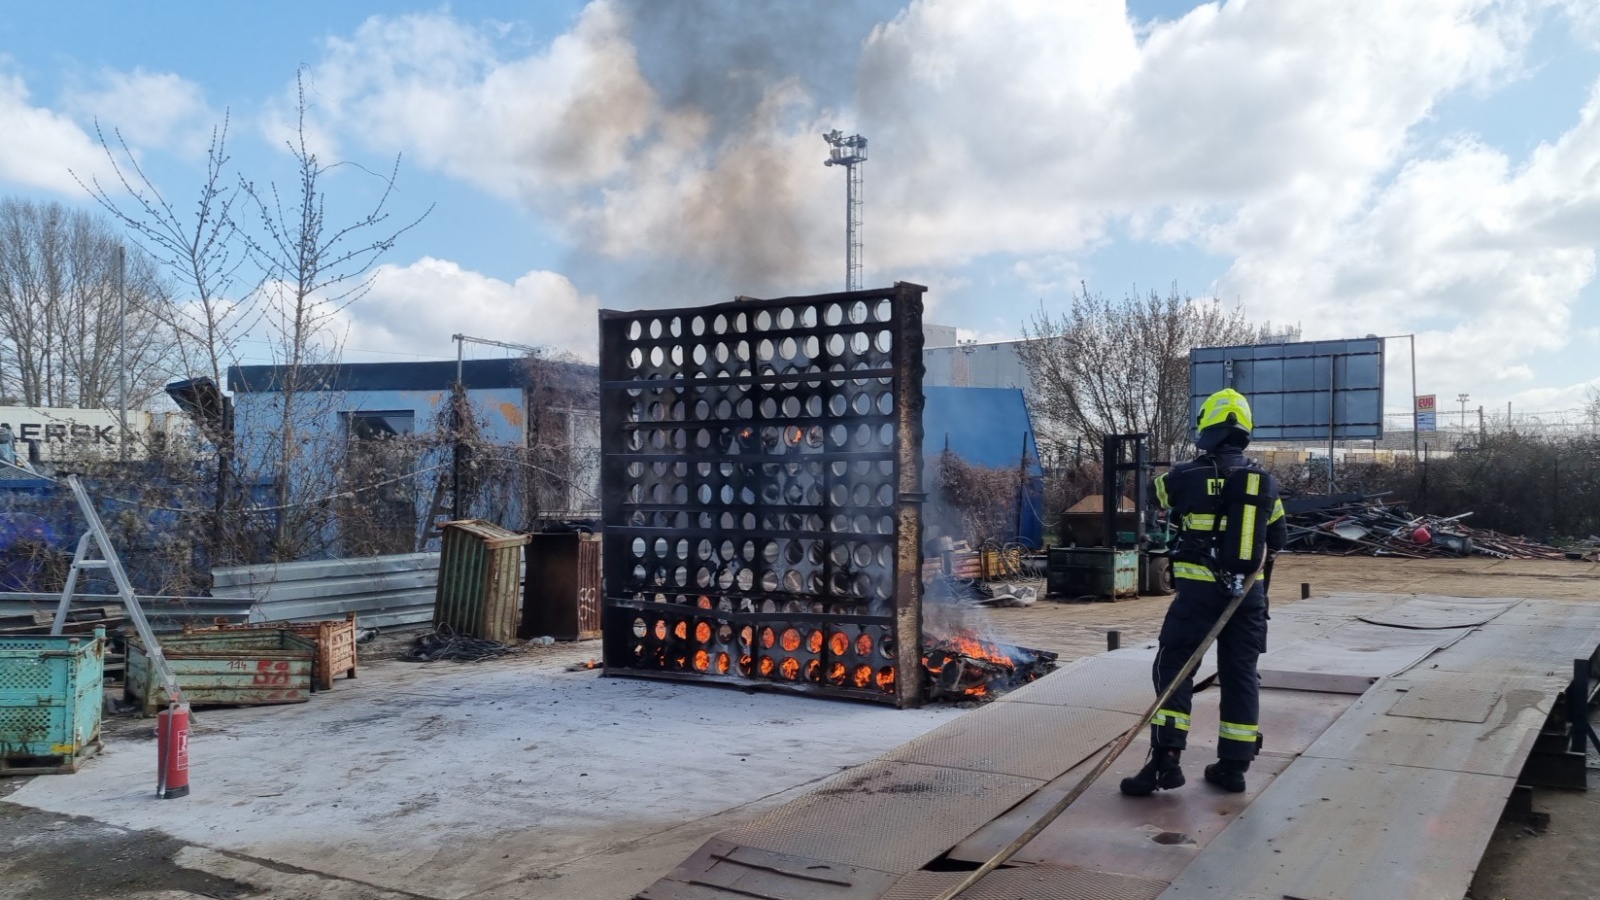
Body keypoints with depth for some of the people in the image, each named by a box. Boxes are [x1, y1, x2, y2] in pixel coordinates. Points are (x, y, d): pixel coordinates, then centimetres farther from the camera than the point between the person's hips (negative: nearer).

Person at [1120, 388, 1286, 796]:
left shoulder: (1186, 476, -10)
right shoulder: (1265, 481, 4)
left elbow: (1155, 492, 12)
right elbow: (1278, 538, 15)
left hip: (1199, 589, -4)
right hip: (1248, 592, 4)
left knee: (1172, 668, 2)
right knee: (1240, 674, 12)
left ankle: (1166, 760, -6)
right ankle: (1233, 765, 16)